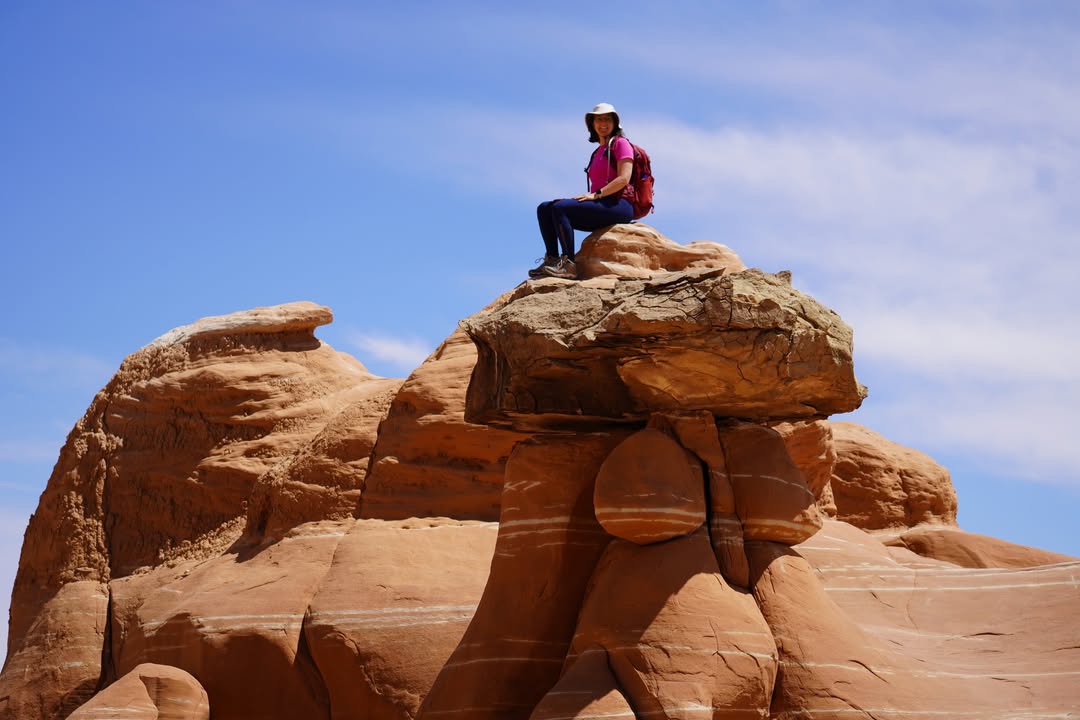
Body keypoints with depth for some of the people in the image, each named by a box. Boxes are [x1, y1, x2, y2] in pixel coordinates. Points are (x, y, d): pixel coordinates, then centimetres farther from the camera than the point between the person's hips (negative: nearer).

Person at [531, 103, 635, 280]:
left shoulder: (620, 144, 1)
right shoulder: (598, 152, 26)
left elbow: (624, 179, -12)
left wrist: (596, 194, -16)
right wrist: (589, 196, 4)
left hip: (618, 205, -9)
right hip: (600, 207, 9)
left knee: (560, 208, -26)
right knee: (544, 209, -3)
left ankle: (568, 265, -32)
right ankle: (552, 259, -18)